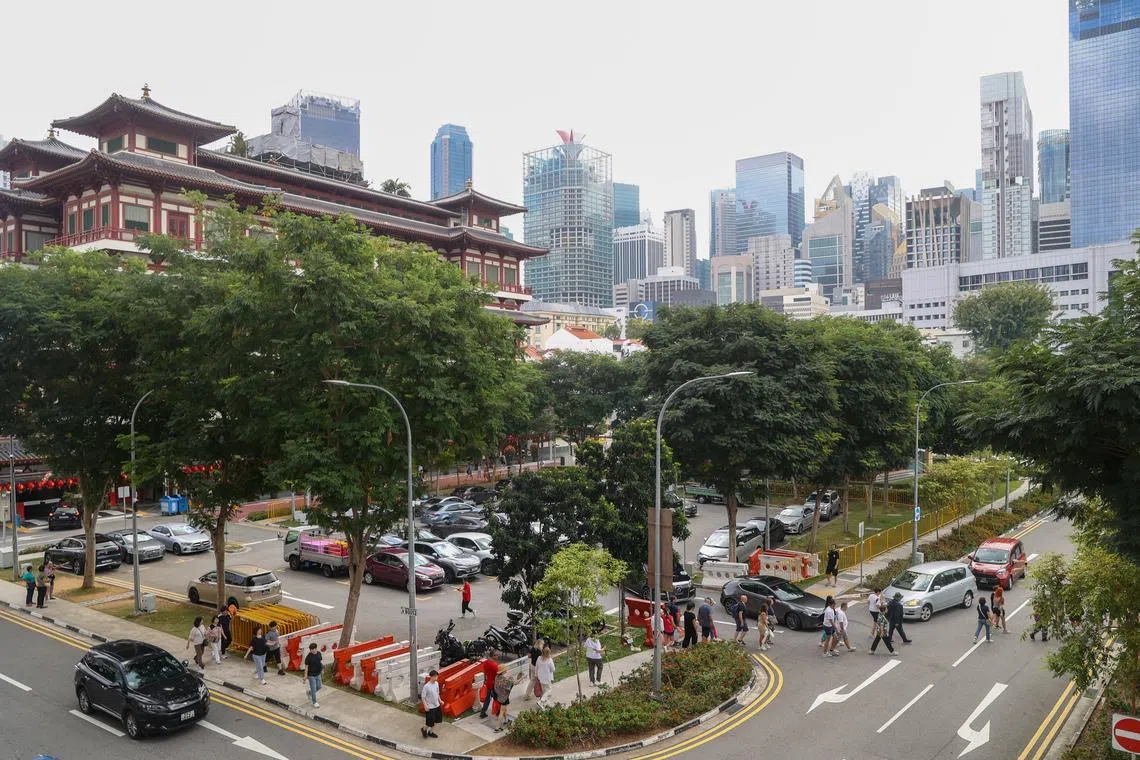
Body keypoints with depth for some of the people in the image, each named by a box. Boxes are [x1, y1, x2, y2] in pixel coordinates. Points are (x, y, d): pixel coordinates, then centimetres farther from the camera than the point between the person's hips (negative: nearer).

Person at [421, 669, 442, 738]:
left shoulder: (436, 683, -1)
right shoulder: (426, 686, -23)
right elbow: (423, 697, -17)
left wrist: (440, 700, 6)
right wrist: (425, 705, -24)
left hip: (437, 705, 7)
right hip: (430, 707, -7)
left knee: (435, 720, 17)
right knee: (430, 722, 1)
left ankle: (431, 732, 36)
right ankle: (423, 728, 30)